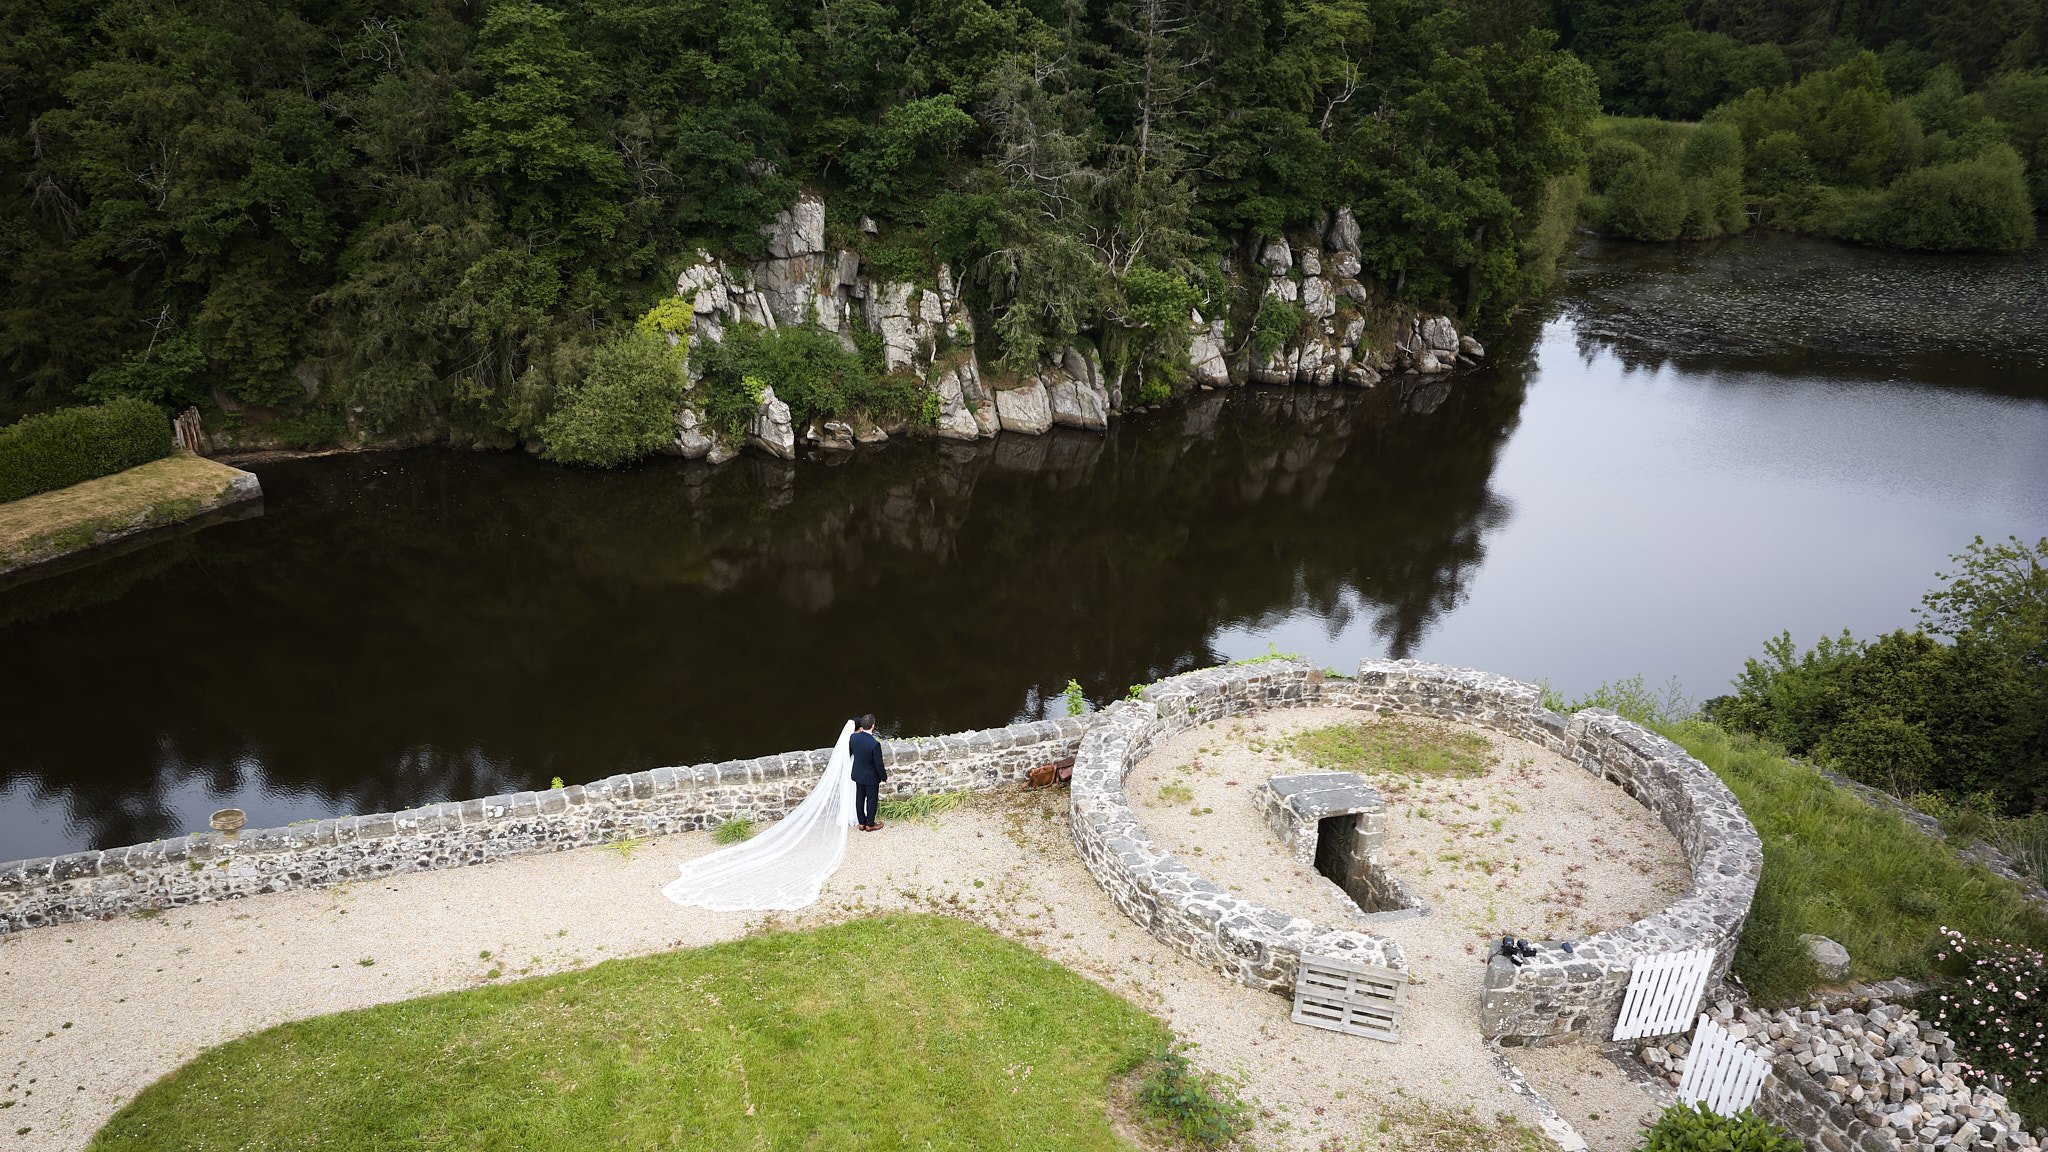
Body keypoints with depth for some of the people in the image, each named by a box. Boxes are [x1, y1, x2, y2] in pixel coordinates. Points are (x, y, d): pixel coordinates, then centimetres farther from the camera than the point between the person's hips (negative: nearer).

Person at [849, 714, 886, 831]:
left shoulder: (853, 737, -16)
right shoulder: (875, 744, -32)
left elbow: (849, 752, 4)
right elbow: (878, 764, -22)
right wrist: (884, 776, -4)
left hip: (858, 774, 5)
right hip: (871, 777, -5)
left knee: (860, 798, 20)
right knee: (872, 800, 15)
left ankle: (861, 823, 35)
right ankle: (870, 824, 30)